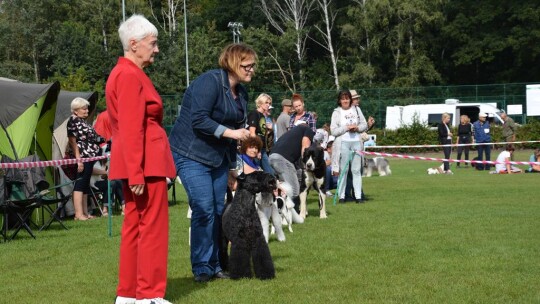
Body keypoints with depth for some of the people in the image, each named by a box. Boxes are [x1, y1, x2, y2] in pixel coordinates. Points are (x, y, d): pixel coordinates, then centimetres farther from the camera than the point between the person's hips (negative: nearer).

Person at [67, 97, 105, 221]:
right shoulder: (73, 121, -7)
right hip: (83, 157, -10)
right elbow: (72, 141, -14)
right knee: (80, 184, -12)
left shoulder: (83, 121, 20)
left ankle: (85, 213, 13)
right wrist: (78, 159, -20)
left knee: (85, 185, 10)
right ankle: (78, 214, -15)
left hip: (90, 157, 10)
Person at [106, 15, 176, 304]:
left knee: (134, 226, 12)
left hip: (135, 164, 10)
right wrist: (136, 173, -23)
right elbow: (131, 130, -21)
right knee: (152, 226, -5)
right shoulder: (130, 76, -14)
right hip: (146, 162, -10)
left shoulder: (122, 73, 17)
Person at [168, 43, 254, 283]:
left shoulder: (241, 92, 11)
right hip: (192, 154, -8)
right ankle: (202, 269, -4)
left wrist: (233, 166, 22)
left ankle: (215, 265, 12)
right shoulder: (210, 81, -16)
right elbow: (198, 120, -24)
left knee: (219, 211, 4)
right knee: (204, 209, -12)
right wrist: (230, 132, -22)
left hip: (218, 157, 8)